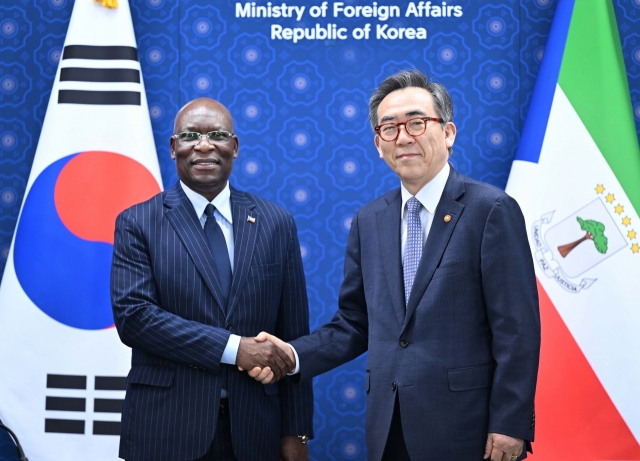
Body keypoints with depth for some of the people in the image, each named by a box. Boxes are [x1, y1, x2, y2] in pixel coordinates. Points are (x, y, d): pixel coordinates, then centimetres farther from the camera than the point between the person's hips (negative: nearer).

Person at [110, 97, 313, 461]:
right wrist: (234, 348, -17)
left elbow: (294, 335, 4)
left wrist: (297, 431, 1)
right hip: (167, 429, -2)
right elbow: (132, 314, -12)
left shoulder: (276, 223, 5)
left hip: (253, 431, 2)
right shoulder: (138, 224, 0)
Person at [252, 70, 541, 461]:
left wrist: (509, 426, -13)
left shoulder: (491, 210, -7)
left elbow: (517, 329, -10)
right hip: (389, 429, 5)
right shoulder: (369, 221, 10)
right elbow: (355, 323, 12)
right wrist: (294, 356, -4)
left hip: (464, 428, -5)